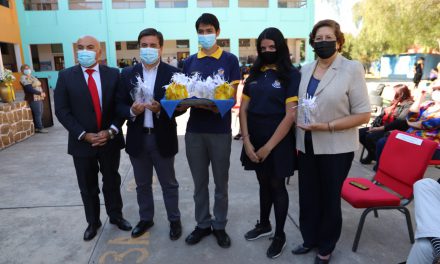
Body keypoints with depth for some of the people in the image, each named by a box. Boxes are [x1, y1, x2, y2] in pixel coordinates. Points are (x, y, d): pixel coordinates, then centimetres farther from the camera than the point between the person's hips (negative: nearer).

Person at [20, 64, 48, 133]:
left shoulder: (32, 77, 20)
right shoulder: (24, 78, -8)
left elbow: (39, 85, 18)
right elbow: (30, 89, -18)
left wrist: (42, 93, 3)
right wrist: (40, 93, -18)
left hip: (39, 98, 9)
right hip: (33, 99, -9)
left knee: (40, 113, 9)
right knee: (37, 113, -8)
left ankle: (37, 127, 17)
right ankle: (40, 128, -3)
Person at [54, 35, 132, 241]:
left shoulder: (113, 74, -1)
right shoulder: (66, 76, -2)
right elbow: (61, 110, -5)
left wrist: (111, 131, -14)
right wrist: (84, 135, -14)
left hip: (110, 140, 0)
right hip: (82, 142, 0)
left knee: (112, 182, 16)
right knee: (87, 186, 14)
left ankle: (116, 216, 35)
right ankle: (92, 222, 33)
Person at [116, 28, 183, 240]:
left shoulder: (172, 73, -4)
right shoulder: (127, 74, 4)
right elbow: (119, 105, 3)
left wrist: (160, 109, -25)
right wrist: (131, 111, -18)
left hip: (163, 137, -3)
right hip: (138, 138, 3)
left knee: (169, 184, 12)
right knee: (142, 185, 18)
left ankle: (174, 220, 31)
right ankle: (145, 219, 38)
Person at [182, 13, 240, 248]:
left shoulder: (230, 60, 1)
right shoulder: (190, 62, 9)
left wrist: (217, 106, -25)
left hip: (220, 131, -2)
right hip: (194, 130, 3)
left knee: (221, 182, 11)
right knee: (199, 182, 13)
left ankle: (219, 226, 28)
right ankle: (202, 224, 30)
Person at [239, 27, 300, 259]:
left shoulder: (291, 75, -7)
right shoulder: (255, 74, 8)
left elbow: (290, 115, -14)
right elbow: (243, 109, 5)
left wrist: (269, 146, -15)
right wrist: (246, 141, -6)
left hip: (278, 140, -4)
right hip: (254, 139, 5)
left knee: (277, 185, 7)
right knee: (263, 183, 18)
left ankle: (279, 235, 24)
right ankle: (263, 224, 37)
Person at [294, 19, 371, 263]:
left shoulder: (352, 69, -9)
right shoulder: (305, 70, 7)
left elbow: (363, 115, -12)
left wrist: (326, 127, -21)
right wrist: (296, 140, 5)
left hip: (336, 148, -4)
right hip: (306, 146, 5)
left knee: (329, 198, 11)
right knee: (307, 196, 15)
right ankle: (309, 239, 38)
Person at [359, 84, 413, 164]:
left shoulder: (408, 105, -8)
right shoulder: (395, 103, 20)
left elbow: (400, 122, -20)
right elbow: (381, 115, 16)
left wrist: (382, 128, -22)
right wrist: (373, 125, 0)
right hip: (383, 128, 9)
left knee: (370, 137, -30)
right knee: (360, 132, -6)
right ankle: (372, 154, 12)